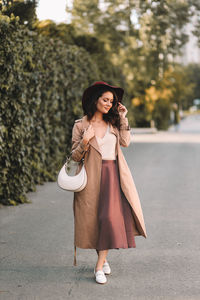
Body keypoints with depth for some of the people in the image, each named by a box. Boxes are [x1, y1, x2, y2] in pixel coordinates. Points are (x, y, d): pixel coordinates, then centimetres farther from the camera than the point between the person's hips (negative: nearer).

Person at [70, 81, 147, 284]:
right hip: (92, 176, -2)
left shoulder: (112, 123, 14)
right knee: (95, 218, 1)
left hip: (113, 175, 3)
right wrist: (85, 141, -19)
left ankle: (100, 266, -4)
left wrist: (123, 118, 1)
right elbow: (75, 156, -1)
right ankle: (103, 259, 21)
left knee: (110, 216, -9)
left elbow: (125, 142, -1)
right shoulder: (80, 125, 1)